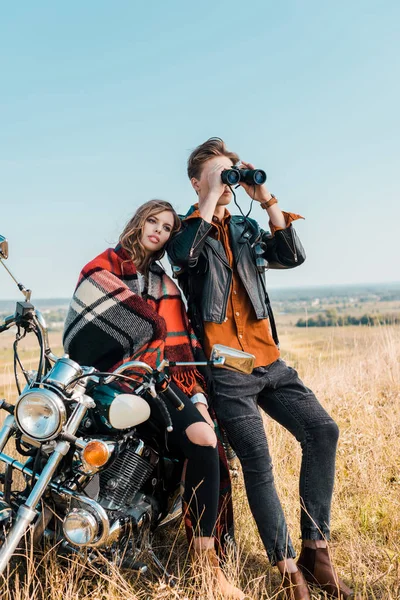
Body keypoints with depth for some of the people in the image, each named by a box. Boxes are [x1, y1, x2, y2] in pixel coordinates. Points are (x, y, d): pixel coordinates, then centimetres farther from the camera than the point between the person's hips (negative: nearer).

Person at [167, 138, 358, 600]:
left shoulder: (247, 230, 18)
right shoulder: (184, 229, 6)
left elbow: (292, 256, 2)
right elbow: (183, 255, -20)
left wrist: (266, 200, -4)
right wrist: (211, 199, -14)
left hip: (268, 362, 5)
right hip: (225, 369, -5)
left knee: (322, 429, -10)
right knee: (257, 461, -12)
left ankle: (315, 549, 1)